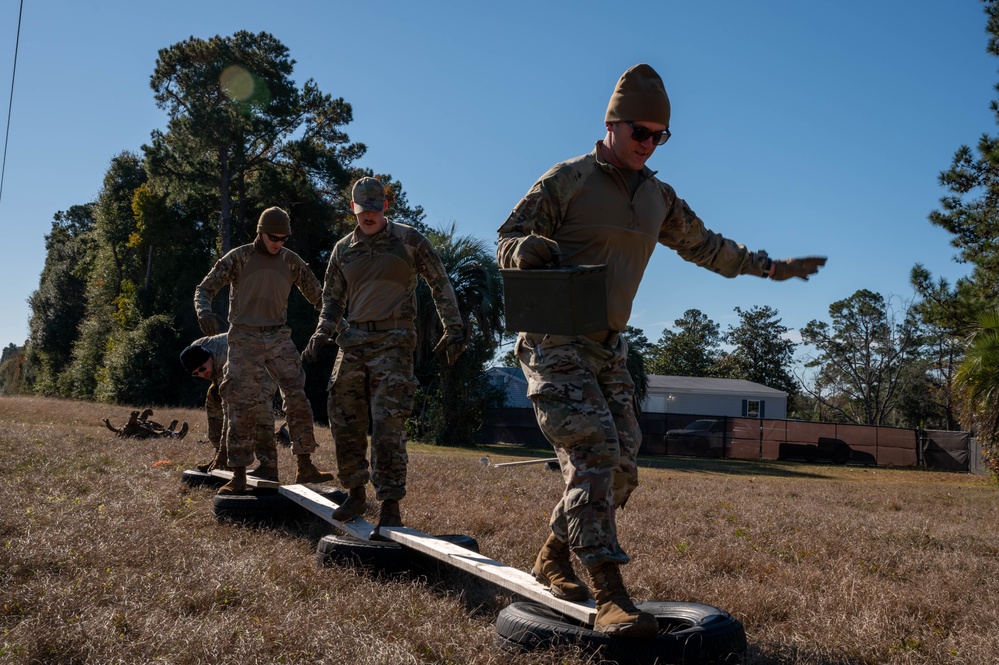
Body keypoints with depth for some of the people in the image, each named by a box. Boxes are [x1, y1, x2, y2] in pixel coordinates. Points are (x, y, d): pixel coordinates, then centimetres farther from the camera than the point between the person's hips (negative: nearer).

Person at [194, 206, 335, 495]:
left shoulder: (292, 261, 5)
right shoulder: (238, 257, -4)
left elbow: (317, 295, 11)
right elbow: (204, 289, -6)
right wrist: (205, 312, -29)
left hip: (279, 338, 3)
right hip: (244, 340, -3)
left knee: (297, 399, -7)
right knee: (242, 407, -4)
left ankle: (305, 467, 1)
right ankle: (238, 477, 3)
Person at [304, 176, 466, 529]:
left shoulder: (408, 240, 2)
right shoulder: (343, 249, 14)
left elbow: (440, 284, 4)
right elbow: (332, 298, 20)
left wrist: (453, 328, -5)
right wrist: (322, 334, 4)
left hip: (393, 341, -5)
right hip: (353, 341, 5)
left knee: (388, 424, -13)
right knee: (344, 421, 6)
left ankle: (390, 505, -7)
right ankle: (356, 494, 22)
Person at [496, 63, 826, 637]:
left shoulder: (658, 197, 14)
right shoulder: (567, 180, -6)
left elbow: (704, 245, 27)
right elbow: (507, 239, -5)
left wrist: (772, 267, 29)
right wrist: (530, 248, -29)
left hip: (608, 348, 7)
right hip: (555, 343, -7)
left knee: (620, 465, 3)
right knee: (594, 447, -22)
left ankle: (554, 560, 22)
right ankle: (610, 596, -23)